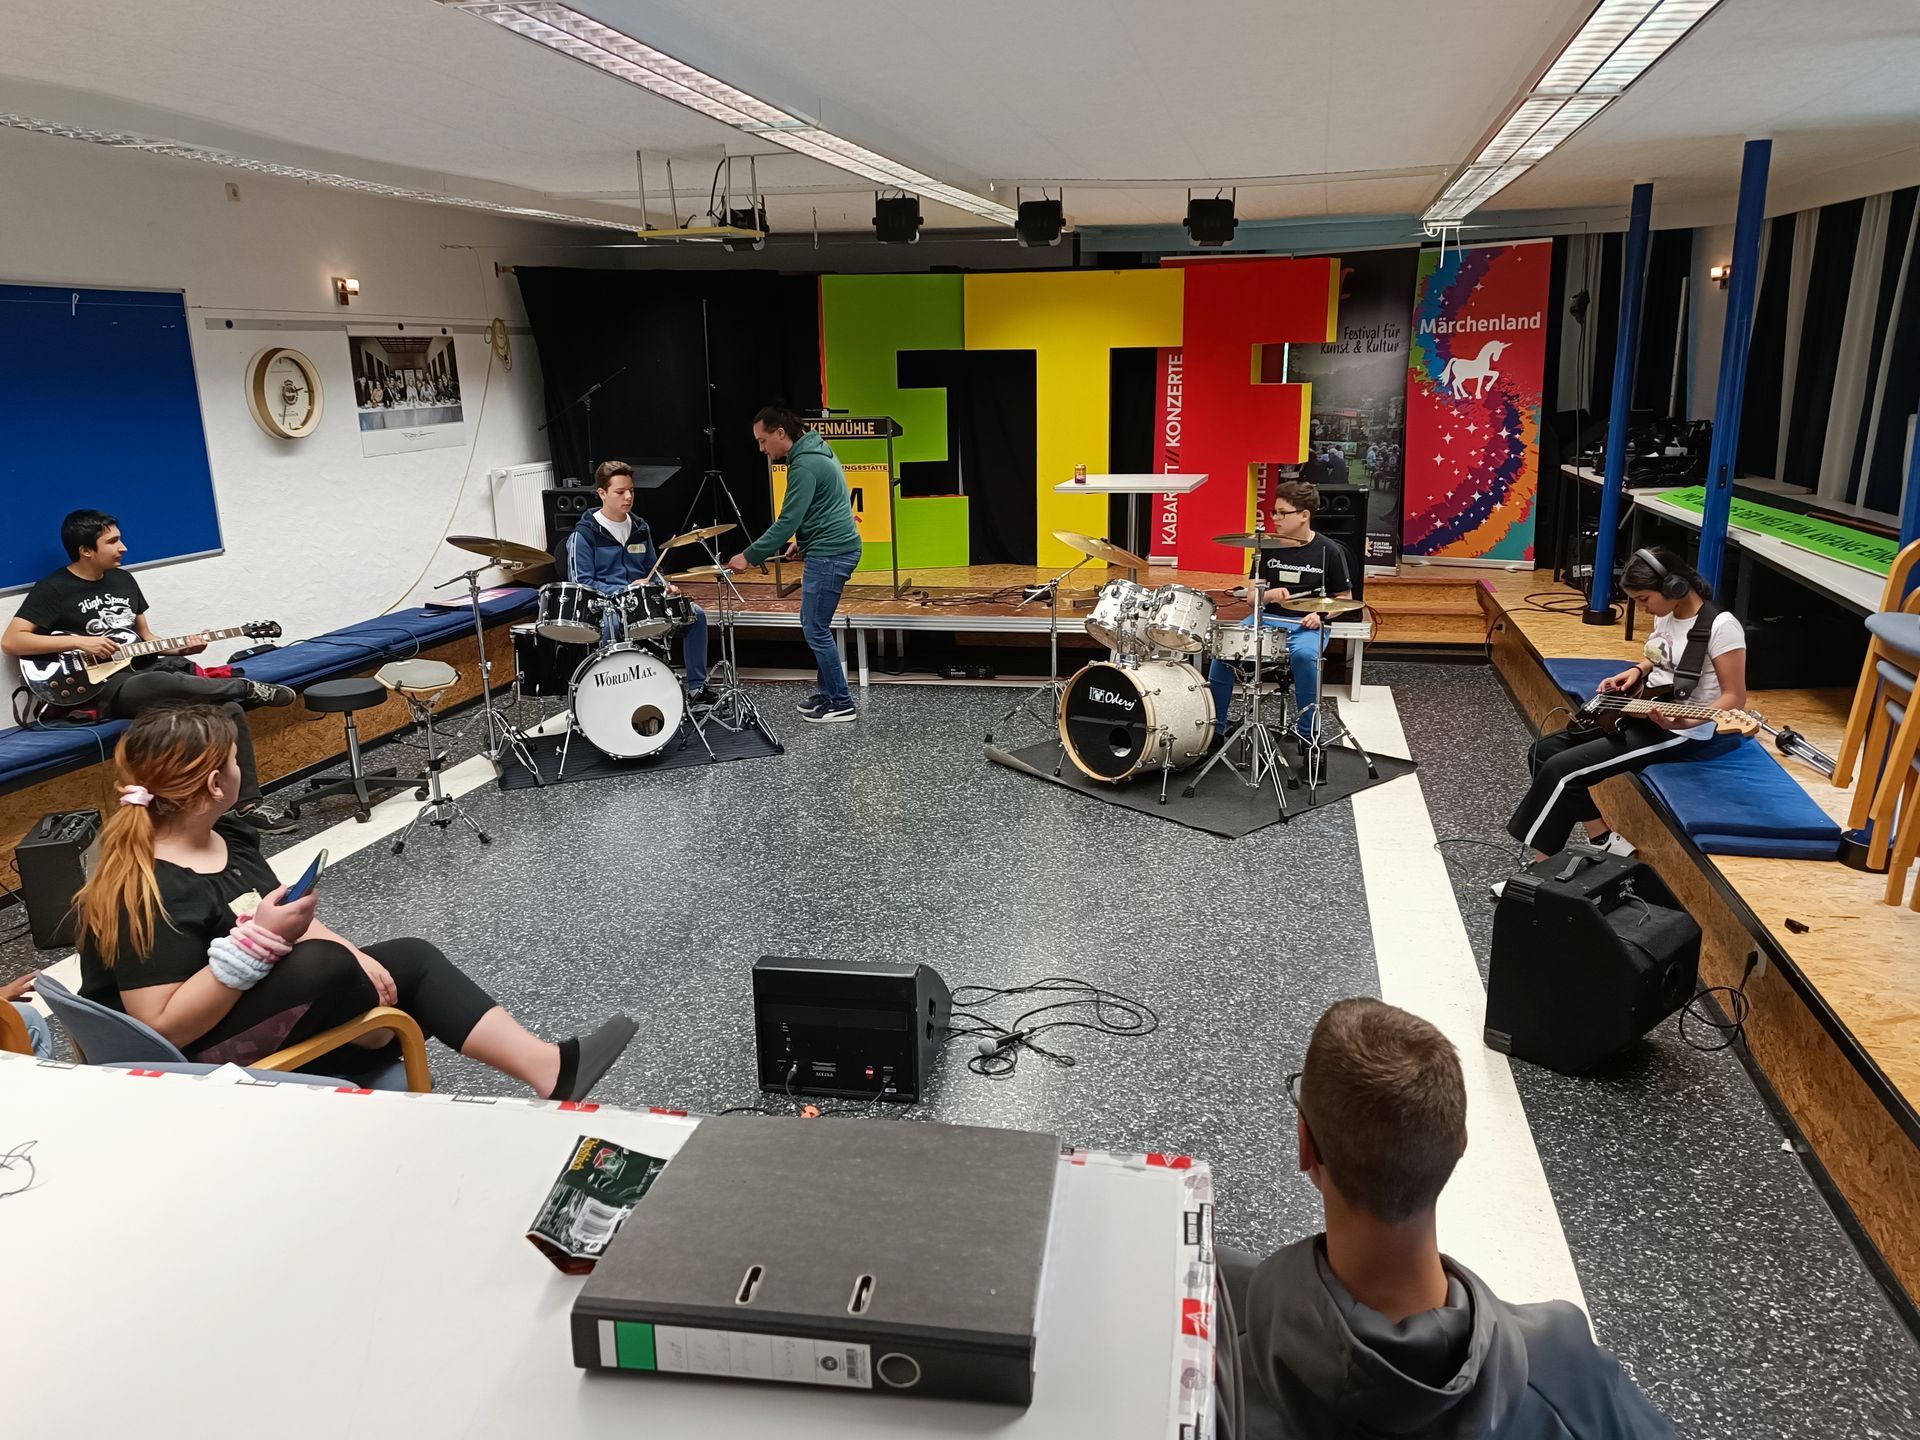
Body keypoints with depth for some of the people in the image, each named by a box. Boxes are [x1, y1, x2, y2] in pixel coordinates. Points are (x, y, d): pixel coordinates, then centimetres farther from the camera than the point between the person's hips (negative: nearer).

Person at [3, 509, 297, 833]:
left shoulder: (124, 580, 18)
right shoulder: (53, 590, -2)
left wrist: (180, 647, 3)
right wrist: (78, 641, -16)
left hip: (144, 669, 6)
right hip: (103, 688, -6)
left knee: (230, 709, -17)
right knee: (165, 683, -42)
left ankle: (249, 804, -14)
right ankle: (249, 689, -20)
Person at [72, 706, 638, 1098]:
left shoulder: (224, 837, 3)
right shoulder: (146, 893, -24)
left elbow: (290, 924, 9)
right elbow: (163, 1030, -27)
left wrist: (353, 955, -9)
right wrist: (257, 942, -31)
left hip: (271, 997, 9)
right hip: (192, 1069, -9)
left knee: (411, 958, -4)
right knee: (326, 963, -30)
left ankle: (544, 1066, -13)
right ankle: (389, 1039, 2)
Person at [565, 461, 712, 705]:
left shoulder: (640, 528, 13)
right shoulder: (584, 534, -5)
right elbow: (581, 583, -10)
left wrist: (664, 586, 0)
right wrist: (624, 590, -19)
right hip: (605, 606, -6)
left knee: (695, 614, -11)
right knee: (610, 623, -41)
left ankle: (696, 687, -2)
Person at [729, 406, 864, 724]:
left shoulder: (804, 465, -18)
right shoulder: (816, 451, 13)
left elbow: (787, 521, -22)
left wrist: (749, 556, -17)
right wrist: (801, 541, 16)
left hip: (830, 554, -10)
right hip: (835, 549, 10)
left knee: (815, 629, -5)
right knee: (815, 623, 16)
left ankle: (841, 704, 1)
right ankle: (829, 691, 24)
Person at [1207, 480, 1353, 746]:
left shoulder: (1329, 552, -3)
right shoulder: (1268, 547, 4)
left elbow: (1343, 598, 6)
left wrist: (1321, 614, -13)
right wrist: (1269, 594, -15)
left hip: (1307, 624, -3)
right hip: (1267, 619, 3)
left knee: (1304, 655, -37)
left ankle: (1306, 733, -18)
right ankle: (1215, 728, -12)